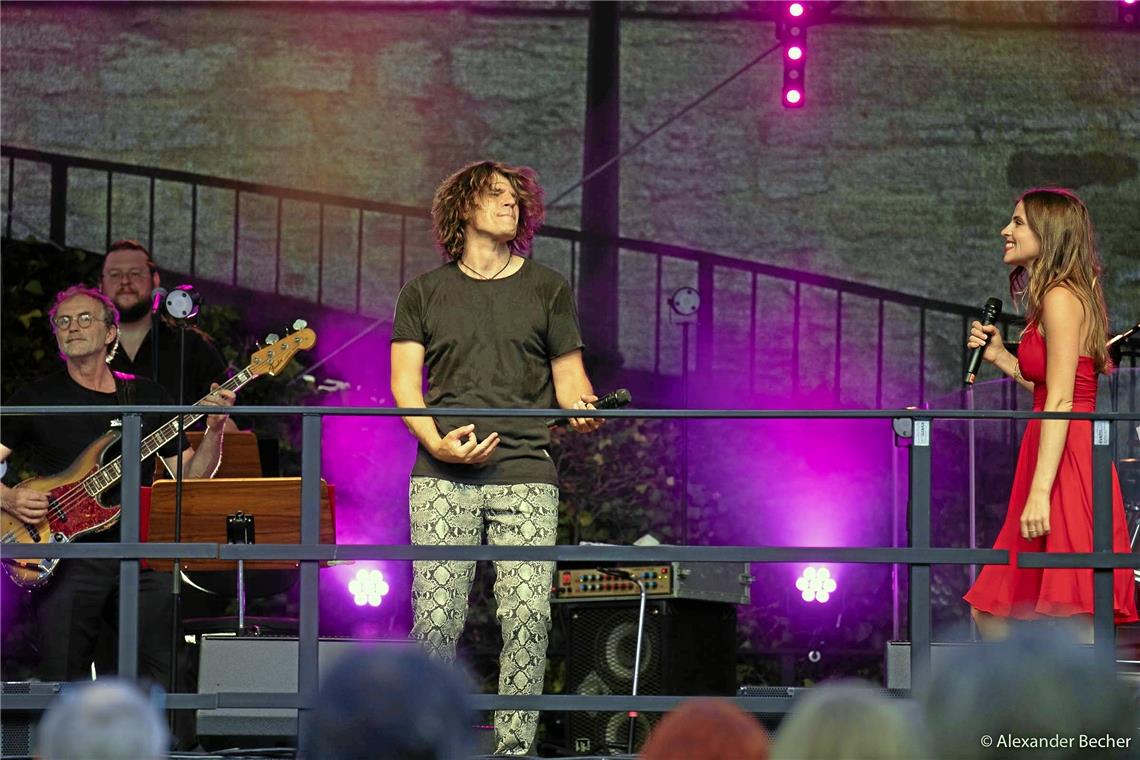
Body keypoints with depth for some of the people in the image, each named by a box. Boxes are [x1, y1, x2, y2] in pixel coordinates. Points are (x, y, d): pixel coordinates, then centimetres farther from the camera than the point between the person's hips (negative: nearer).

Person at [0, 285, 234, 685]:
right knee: (62, 688, -6)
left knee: (163, 679, -2)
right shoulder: (36, 399, 6)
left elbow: (189, 476, 12)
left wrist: (215, 429, -3)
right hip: (70, 558, -2)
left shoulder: (147, 396, 13)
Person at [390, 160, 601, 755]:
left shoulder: (547, 289, 14)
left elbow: (570, 379, 13)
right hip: (443, 477, 0)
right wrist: (437, 443, -9)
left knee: (528, 615, -10)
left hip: (525, 476, 0)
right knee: (437, 617, -9)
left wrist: (583, 410, -11)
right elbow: (404, 384, 9)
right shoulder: (426, 292, 14)